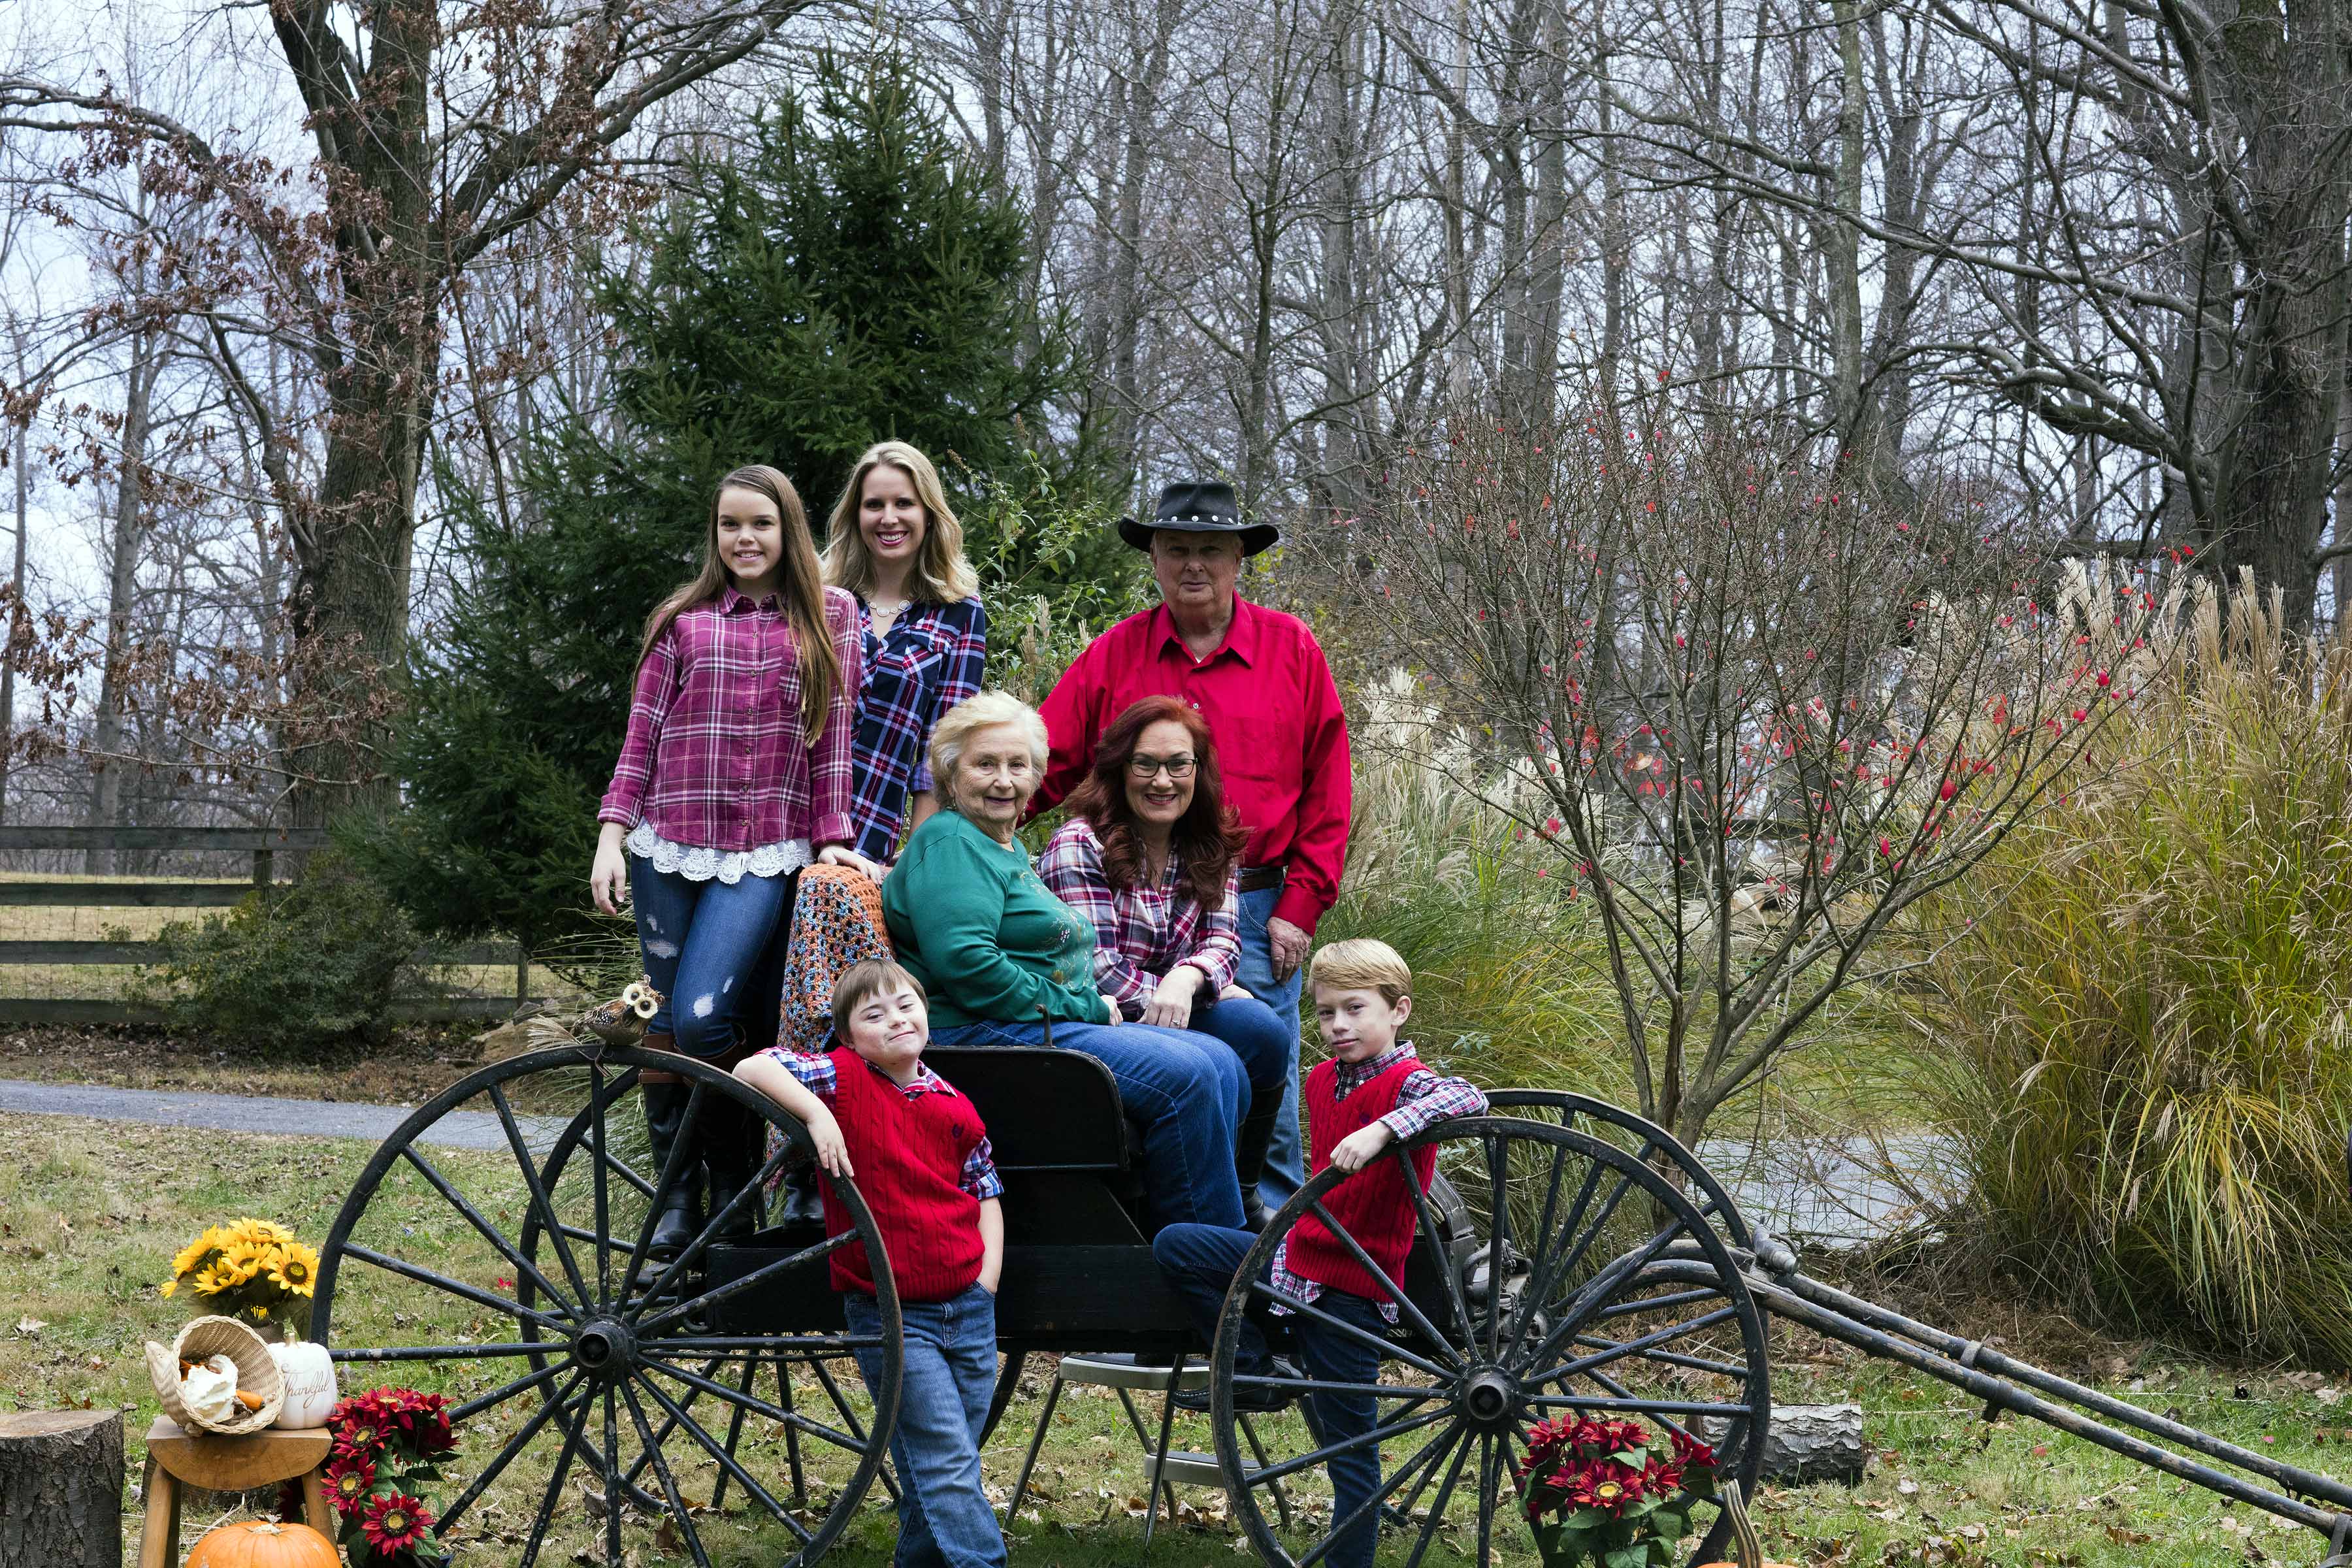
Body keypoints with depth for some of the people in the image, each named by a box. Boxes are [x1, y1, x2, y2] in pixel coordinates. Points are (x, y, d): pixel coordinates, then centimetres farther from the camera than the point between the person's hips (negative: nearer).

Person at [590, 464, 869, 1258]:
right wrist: (612, 834, 3)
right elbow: (643, 734, 10)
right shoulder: (682, 621, 10)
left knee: (702, 1014, -17)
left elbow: (833, 736, 8)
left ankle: (737, 1185, 1)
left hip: (767, 855, -3)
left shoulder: (829, 617, 8)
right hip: (671, 848, 3)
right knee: (664, 1023, 3)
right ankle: (678, 1192, 15)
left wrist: (833, 836, 1)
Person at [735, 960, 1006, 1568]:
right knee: (945, 1462, -8)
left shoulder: (954, 1107, 7)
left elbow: (986, 1195, 14)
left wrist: (986, 1283, 4)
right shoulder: (844, 1079, -5)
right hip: (889, 1314, -5)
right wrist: (817, 1112, -27)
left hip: (968, 1309, 5)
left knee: (952, 1465, 12)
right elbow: (751, 1069, -14)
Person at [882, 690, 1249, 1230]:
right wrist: (1082, 1008, -15)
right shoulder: (948, 843, -8)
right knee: (1184, 1076, -21)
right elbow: (967, 964, -22)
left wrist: (1095, 1006, 7)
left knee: (1220, 1064, -2)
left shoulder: (1011, 851, 24)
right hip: (982, 1036, -11)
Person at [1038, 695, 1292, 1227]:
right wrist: (1215, 991, -13)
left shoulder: (1214, 852, 12)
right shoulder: (1079, 845, -7)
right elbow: (1096, 970, -15)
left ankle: (1241, 1197, -4)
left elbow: (1222, 944, -1)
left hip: (1170, 1018, 6)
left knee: (1262, 1031, -24)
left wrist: (1187, 979, -27)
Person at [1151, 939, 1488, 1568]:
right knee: (1174, 1246, 7)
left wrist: (1381, 1129, -48)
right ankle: (1256, 1374, 12)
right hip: (1298, 1257, 7)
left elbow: (1468, 1098, -39)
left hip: (1351, 1290, -7)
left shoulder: (1405, 1084, -17)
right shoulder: (1322, 1079, 7)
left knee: (1349, 1444, -3)